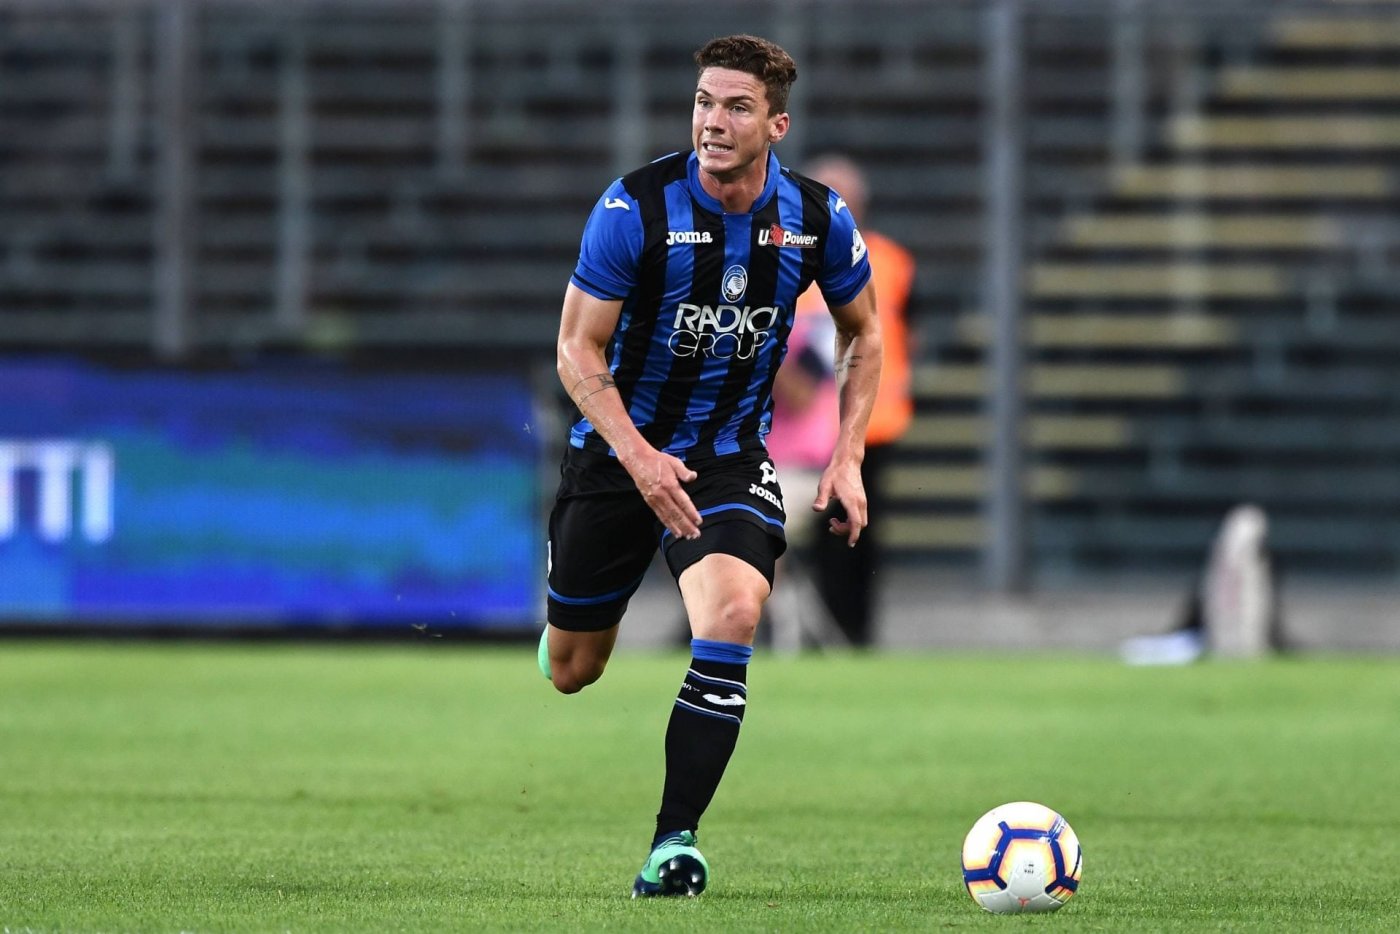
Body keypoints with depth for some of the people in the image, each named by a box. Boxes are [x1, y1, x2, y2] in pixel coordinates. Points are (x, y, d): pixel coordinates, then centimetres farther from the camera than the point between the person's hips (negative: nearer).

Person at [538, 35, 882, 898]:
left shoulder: (817, 218, -9)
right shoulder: (635, 208, -18)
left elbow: (863, 332, 9)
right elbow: (578, 349, -13)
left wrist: (848, 457, -2)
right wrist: (637, 455, -26)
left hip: (730, 456, 1)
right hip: (618, 448, -1)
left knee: (733, 613, -27)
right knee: (572, 672, 7)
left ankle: (676, 840, -20)